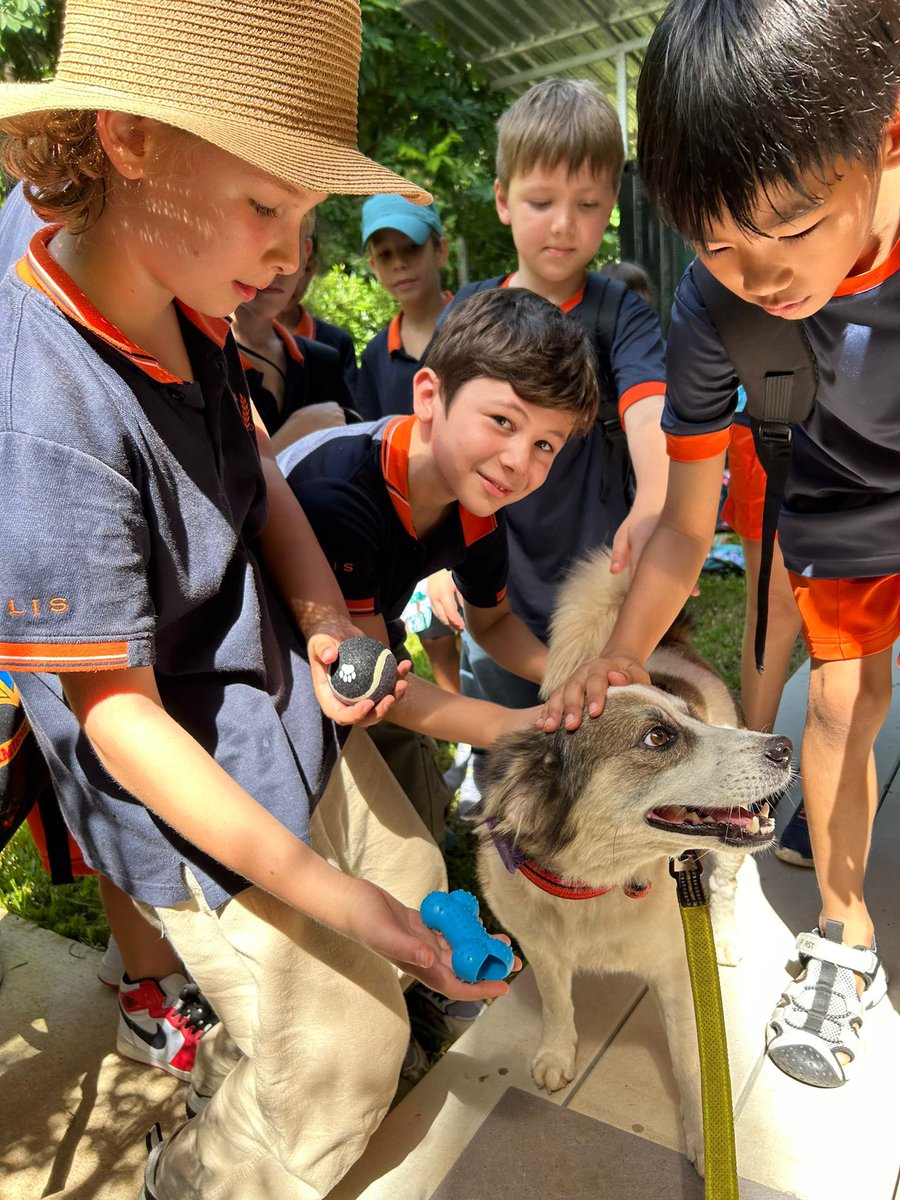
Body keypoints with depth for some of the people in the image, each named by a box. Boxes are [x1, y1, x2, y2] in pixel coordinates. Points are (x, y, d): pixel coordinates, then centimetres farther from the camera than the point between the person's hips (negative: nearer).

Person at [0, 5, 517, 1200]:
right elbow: (121, 718, -25)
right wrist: (330, 895, -22)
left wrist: (328, 628, -13)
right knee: (340, 1065, 11)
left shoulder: (189, 308, -6)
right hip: (190, 794, -7)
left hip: (289, 703, 8)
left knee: (417, 888, 24)